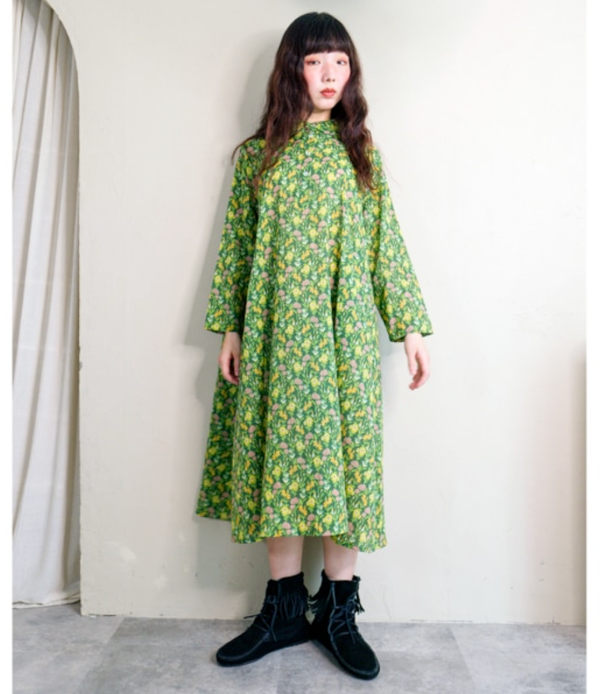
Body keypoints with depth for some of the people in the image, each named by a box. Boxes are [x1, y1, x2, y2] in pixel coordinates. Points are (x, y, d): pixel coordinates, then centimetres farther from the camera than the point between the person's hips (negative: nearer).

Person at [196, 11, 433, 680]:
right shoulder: (257, 152, 10)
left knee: (345, 462, 1)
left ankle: (337, 610, 19)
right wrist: (229, 329, 2)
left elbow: (386, 242, 7)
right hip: (275, 331, 1)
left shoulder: (359, 149, 11)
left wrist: (411, 325, 2)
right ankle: (284, 608, 21)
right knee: (278, 461, 4)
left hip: (346, 330, 0)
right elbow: (237, 244, 8)